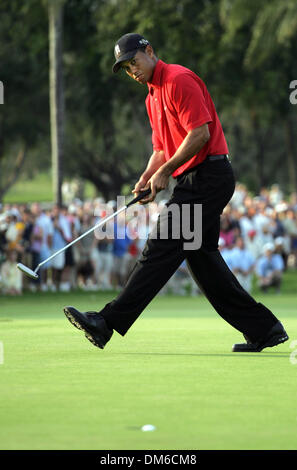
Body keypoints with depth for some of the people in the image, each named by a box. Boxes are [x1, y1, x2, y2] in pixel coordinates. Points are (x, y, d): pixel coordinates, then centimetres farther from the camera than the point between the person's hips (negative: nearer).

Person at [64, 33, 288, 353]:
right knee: (202, 257, 7)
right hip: (194, 182, 10)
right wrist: (147, 178, 5)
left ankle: (108, 323, -13)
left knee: (160, 251, -10)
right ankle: (262, 329, 10)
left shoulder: (178, 80, -11)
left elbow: (200, 133, -19)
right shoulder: (153, 96, 20)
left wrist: (165, 171, -16)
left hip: (207, 178, -10)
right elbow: (162, 149, 24)